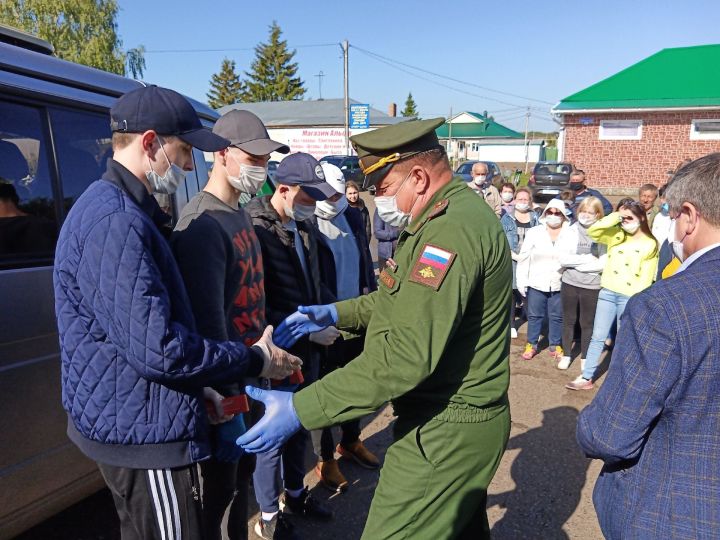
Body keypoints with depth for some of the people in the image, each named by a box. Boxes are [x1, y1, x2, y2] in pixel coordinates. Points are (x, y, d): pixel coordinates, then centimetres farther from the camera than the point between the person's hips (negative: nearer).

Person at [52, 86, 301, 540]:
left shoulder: (110, 206, 11)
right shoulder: (117, 221, -24)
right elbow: (157, 349, -27)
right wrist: (255, 361, -15)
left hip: (128, 420, 10)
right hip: (144, 430, -10)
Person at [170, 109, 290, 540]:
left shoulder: (240, 214, 9)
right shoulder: (203, 224, -20)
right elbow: (209, 322, -25)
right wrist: (227, 405, -24)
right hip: (223, 383, -9)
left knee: (244, 474, 25)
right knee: (219, 488, 9)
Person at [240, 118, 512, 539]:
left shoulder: (451, 228, -26)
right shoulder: (459, 212, 10)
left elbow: (409, 351, -33)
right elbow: (412, 298, 18)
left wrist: (301, 409, -30)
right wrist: (338, 313, 8)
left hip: (443, 432, -10)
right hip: (465, 421, 10)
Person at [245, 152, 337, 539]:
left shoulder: (304, 227, 5)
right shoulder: (255, 231, -20)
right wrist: (308, 330, -22)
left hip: (308, 351, 8)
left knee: (299, 429, 24)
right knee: (272, 435, 10)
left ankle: (295, 493, 48)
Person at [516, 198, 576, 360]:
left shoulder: (570, 235, 0)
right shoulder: (534, 232, 0)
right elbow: (524, 258, 0)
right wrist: (522, 281, -4)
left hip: (560, 284, 0)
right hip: (536, 283, 0)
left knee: (557, 317, 11)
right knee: (534, 315, 10)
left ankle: (556, 346, 27)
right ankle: (531, 345, 24)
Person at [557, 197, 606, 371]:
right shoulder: (571, 231, -2)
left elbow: (603, 264, -13)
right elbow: (562, 258, -8)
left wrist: (575, 263, -12)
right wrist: (587, 259, -14)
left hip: (592, 286, -1)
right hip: (569, 283, 2)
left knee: (587, 323, 13)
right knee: (568, 321, 14)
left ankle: (585, 357, 29)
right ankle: (566, 355, 28)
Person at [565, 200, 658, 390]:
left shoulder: (650, 244, -4)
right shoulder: (616, 235, 8)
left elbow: (646, 278, -6)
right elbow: (592, 232, -4)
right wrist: (614, 217, -9)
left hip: (629, 297, -4)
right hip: (607, 292, 4)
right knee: (598, 337, 7)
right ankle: (586, 377, 14)